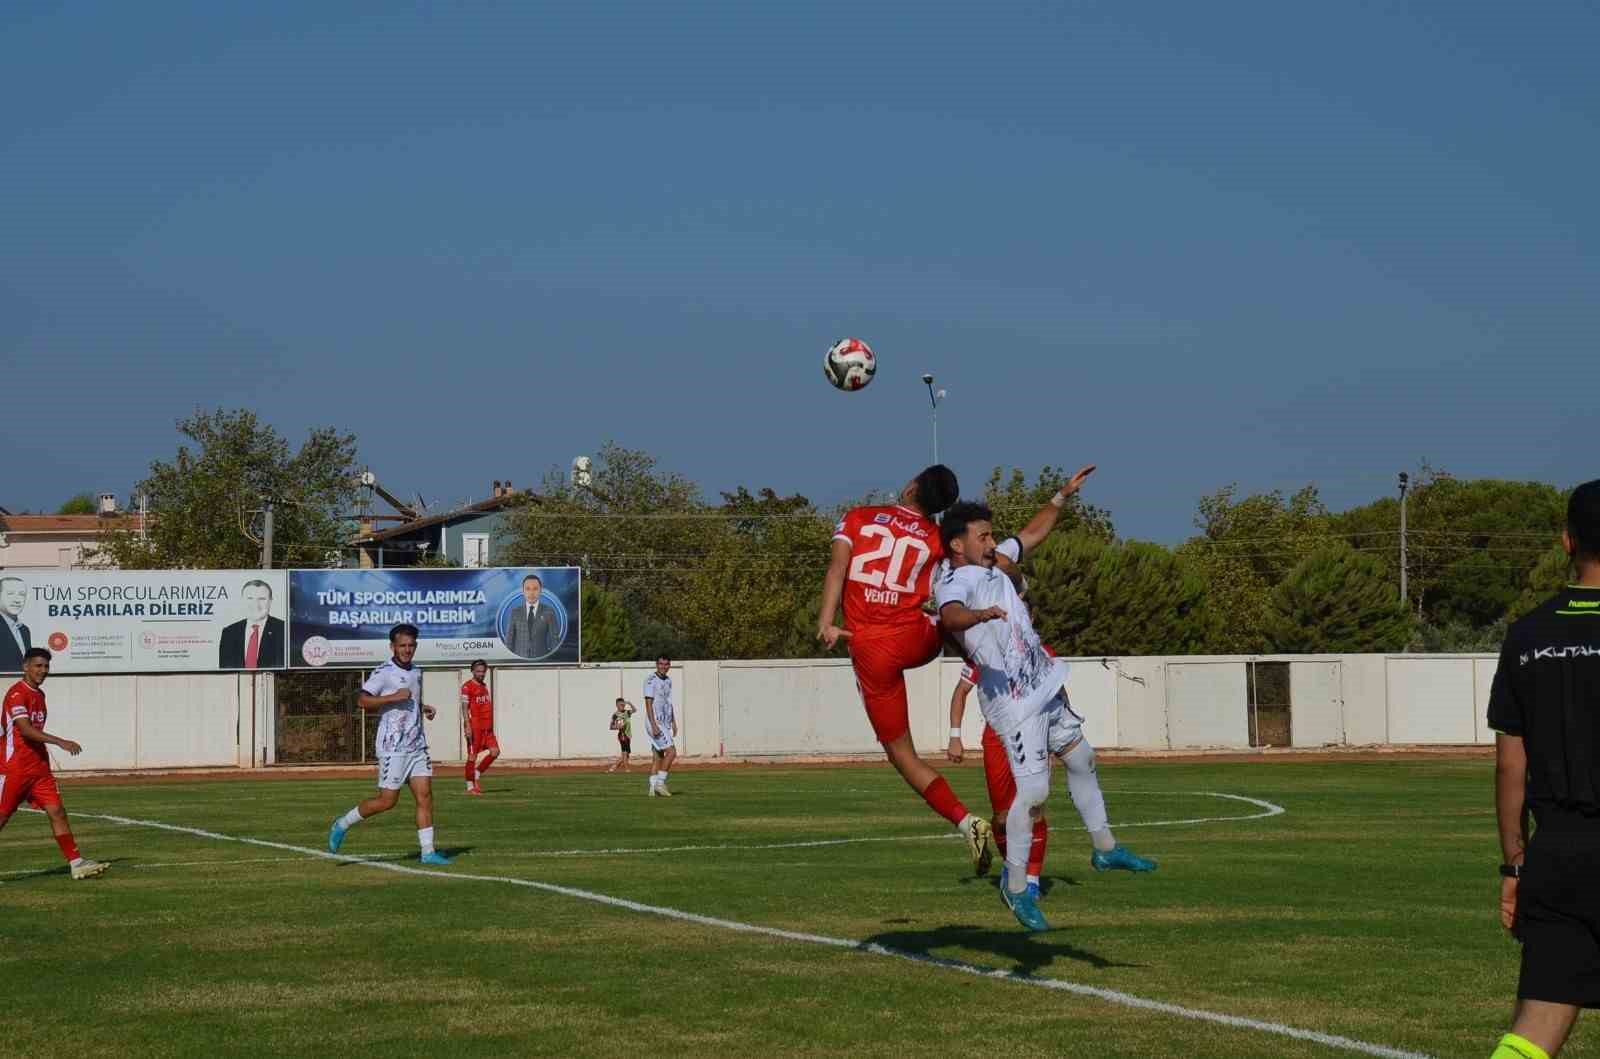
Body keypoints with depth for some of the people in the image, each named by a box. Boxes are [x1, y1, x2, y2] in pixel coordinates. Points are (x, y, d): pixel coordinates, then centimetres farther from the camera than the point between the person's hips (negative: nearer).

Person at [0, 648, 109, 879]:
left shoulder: (39, 694, 14)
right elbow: (25, 730, -25)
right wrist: (61, 742, -31)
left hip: (39, 767, 8)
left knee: (57, 811, -1)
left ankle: (76, 862, -3)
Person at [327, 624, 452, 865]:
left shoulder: (416, 673, 16)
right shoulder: (384, 673, -10)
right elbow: (362, 700, -19)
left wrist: (424, 709, 14)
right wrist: (394, 697, -25)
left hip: (417, 745, 7)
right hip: (393, 747, -7)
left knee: (425, 796, -2)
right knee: (387, 801, -4)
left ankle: (428, 851, -1)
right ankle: (343, 824, 15)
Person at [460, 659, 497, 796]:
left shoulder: (484, 686, 18)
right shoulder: (467, 687, -7)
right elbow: (465, 708, -13)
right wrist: (467, 726, -21)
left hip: (487, 727, 8)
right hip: (474, 727, -8)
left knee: (494, 751, -2)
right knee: (473, 755, -3)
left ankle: (477, 774, 13)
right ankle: (470, 787, 3)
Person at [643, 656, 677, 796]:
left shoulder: (668, 680, 14)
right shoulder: (651, 680, -12)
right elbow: (648, 704, -17)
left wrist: (674, 722, 21)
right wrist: (654, 725, -23)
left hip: (665, 723, 8)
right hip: (655, 722, -8)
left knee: (658, 756, 7)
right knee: (671, 752, -14)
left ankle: (654, 788, 8)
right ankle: (660, 783, -10)